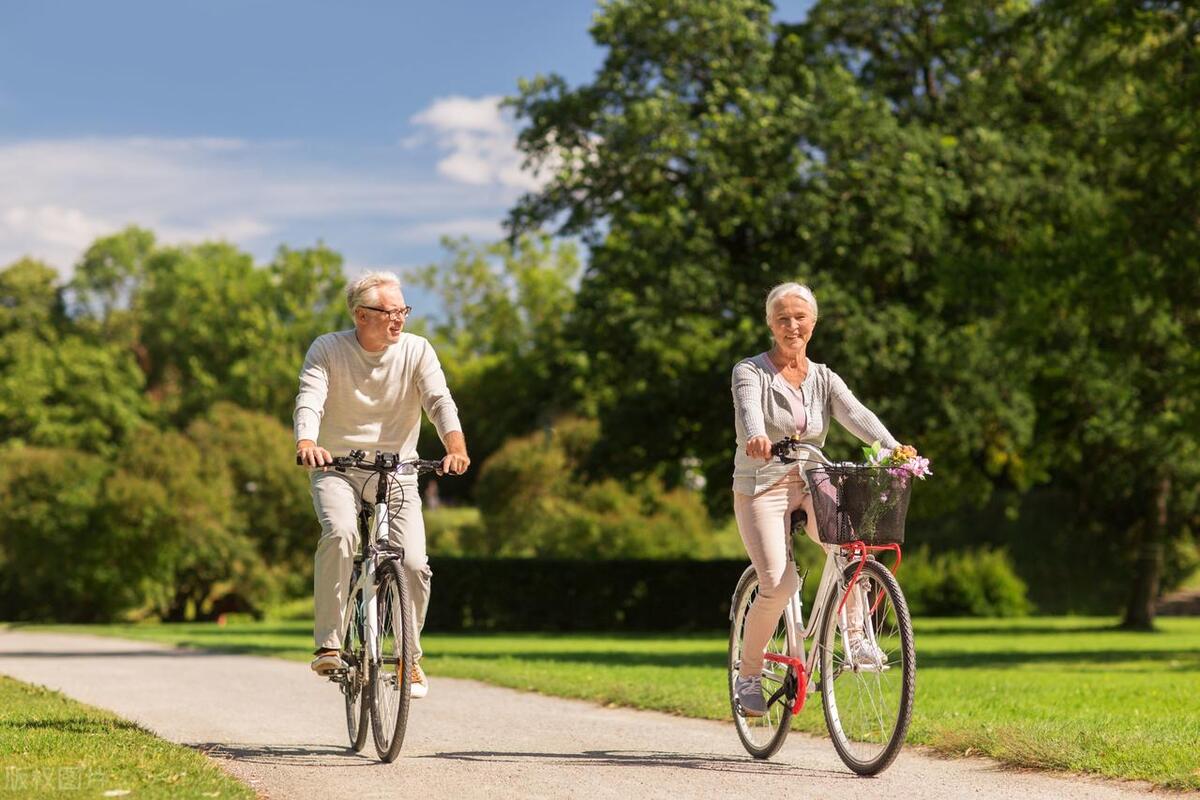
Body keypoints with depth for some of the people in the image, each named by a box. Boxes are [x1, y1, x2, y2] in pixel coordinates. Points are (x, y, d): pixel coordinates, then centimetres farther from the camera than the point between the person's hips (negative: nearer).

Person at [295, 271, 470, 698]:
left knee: (414, 564, -12)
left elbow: (440, 401, -16)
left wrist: (455, 447, -36)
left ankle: (410, 659, 12)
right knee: (341, 533, -32)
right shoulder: (328, 350, -6)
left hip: (396, 471, 2)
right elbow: (310, 399, -20)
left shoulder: (416, 351, -4)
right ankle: (328, 645, -24)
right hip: (337, 468, -1)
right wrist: (306, 443, -42)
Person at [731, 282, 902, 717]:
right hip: (762, 488, -3)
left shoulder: (824, 379, 6)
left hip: (812, 485, 3)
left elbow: (856, 414, -12)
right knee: (779, 584, -19)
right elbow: (748, 409, -27)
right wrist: (755, 438, -51)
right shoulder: (750, 372, -4)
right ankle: (748, 674, 2)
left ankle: (855, 636, -15)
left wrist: (892, 447, -33)